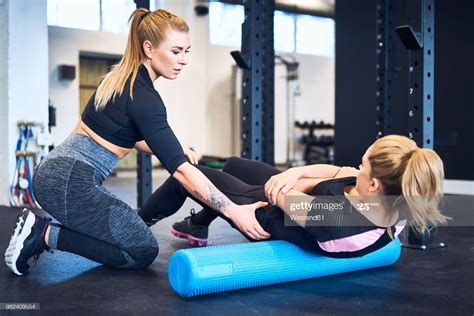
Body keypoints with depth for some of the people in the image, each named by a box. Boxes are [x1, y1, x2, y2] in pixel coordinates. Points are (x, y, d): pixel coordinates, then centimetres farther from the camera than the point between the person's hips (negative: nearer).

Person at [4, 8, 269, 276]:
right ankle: (46, 234, -3)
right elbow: (180, 170, -23)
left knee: (134, 237, 17)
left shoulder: (123, 78, 8)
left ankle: (43, 229, 12)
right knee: (143, 251, -1)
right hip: (70, 183, -9)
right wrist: (234, 211, -23)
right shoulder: (143, 97, -20)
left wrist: (174, 149, 9)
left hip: (59, 174, 9)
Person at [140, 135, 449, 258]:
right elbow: (341, 173, -12)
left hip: (266, 216, -7)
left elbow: (278, 195, -31)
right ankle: (198, 227, 55)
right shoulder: (396, 206, -23)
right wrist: (296, 172, -27)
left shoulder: (339, 222, -46)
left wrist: (292, 176, -11)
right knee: (233, 164, 30)